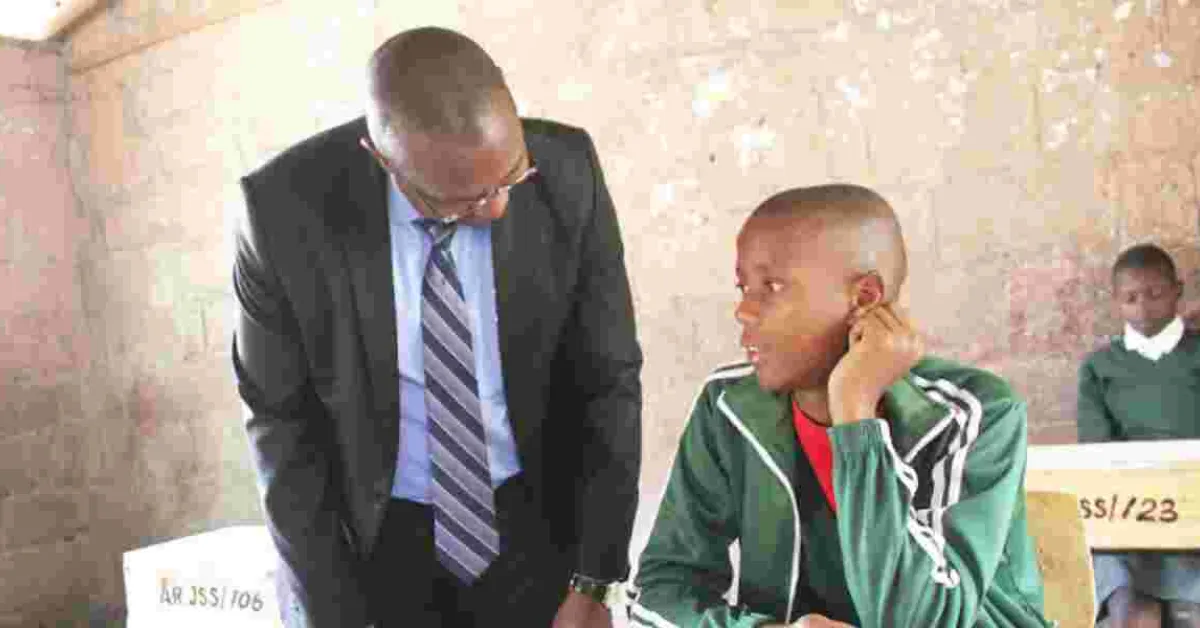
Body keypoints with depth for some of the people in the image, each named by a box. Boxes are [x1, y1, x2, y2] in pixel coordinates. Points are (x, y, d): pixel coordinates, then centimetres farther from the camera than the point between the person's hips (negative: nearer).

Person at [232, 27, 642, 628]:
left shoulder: (567, 172, -17)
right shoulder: (288, 206, -20)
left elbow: (609, 379, -8)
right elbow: (282, 420, -9)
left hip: (538, 524, 1)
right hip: (375, 538, 0)